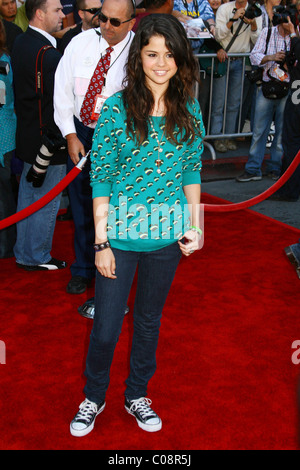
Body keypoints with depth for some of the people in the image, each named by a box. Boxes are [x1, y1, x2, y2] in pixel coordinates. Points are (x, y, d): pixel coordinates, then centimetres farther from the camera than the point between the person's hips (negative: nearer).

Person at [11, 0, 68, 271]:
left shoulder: (21, 43, 8)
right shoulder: (48, 55, -22)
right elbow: (54, 104, -23)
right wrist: (54, 142, -14)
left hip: (27, 135, 10)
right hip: (46, 142, -9)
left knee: (28, 195, 19)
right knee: (46, 202, 6)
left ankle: (24, 253, 33)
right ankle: (38, 258, 21)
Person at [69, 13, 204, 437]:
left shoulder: (189, 110, 0)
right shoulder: (116, 108, -11)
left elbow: (192, 172, 7)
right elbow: (100, 179, -10)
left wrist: (194, 225, 2)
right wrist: (101, 242, -11)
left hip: (167, 238, 3)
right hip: (120, 237, -3)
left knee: (150, 321, 19)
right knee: (106, 327, 7)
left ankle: (137, 395, 41)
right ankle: (93, 398, 34)